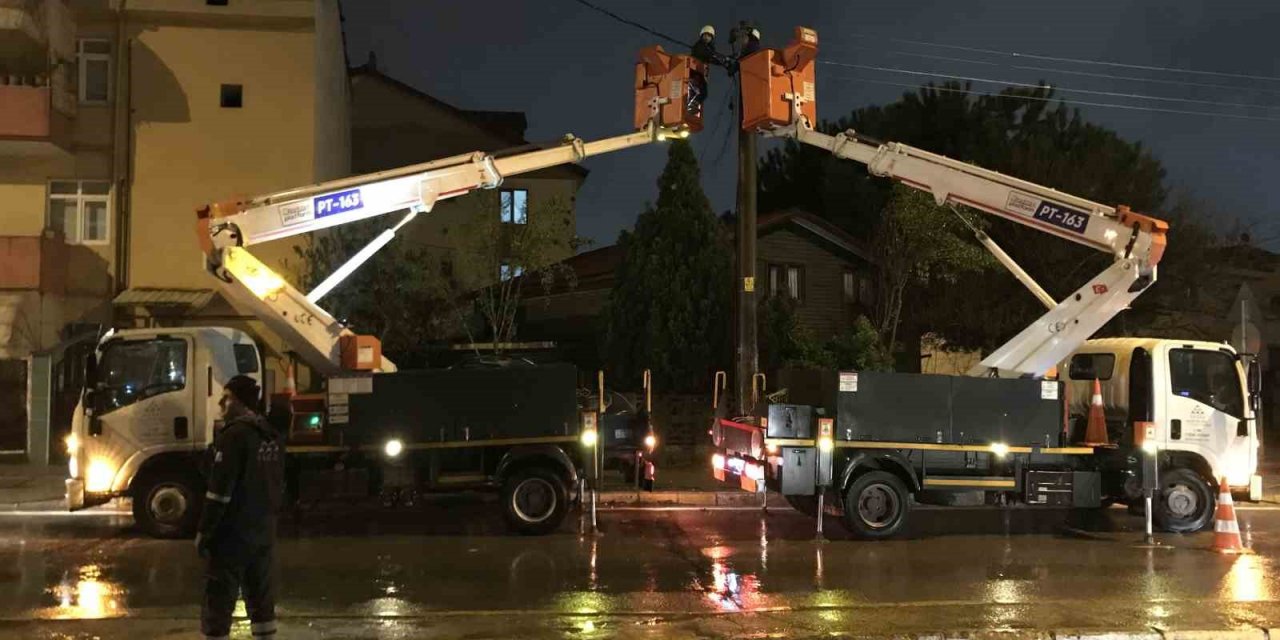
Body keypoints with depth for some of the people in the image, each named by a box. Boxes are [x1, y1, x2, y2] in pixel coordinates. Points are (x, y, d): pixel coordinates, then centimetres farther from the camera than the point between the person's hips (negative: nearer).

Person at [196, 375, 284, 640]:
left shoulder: (234, 435, -16)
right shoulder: (273, 437, 10)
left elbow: (220, 490, -18)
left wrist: (204, 531, -12)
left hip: (233, 531, -8)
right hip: (264, 529, 8)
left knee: (218, 600, -2)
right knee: (261, 596, 14)